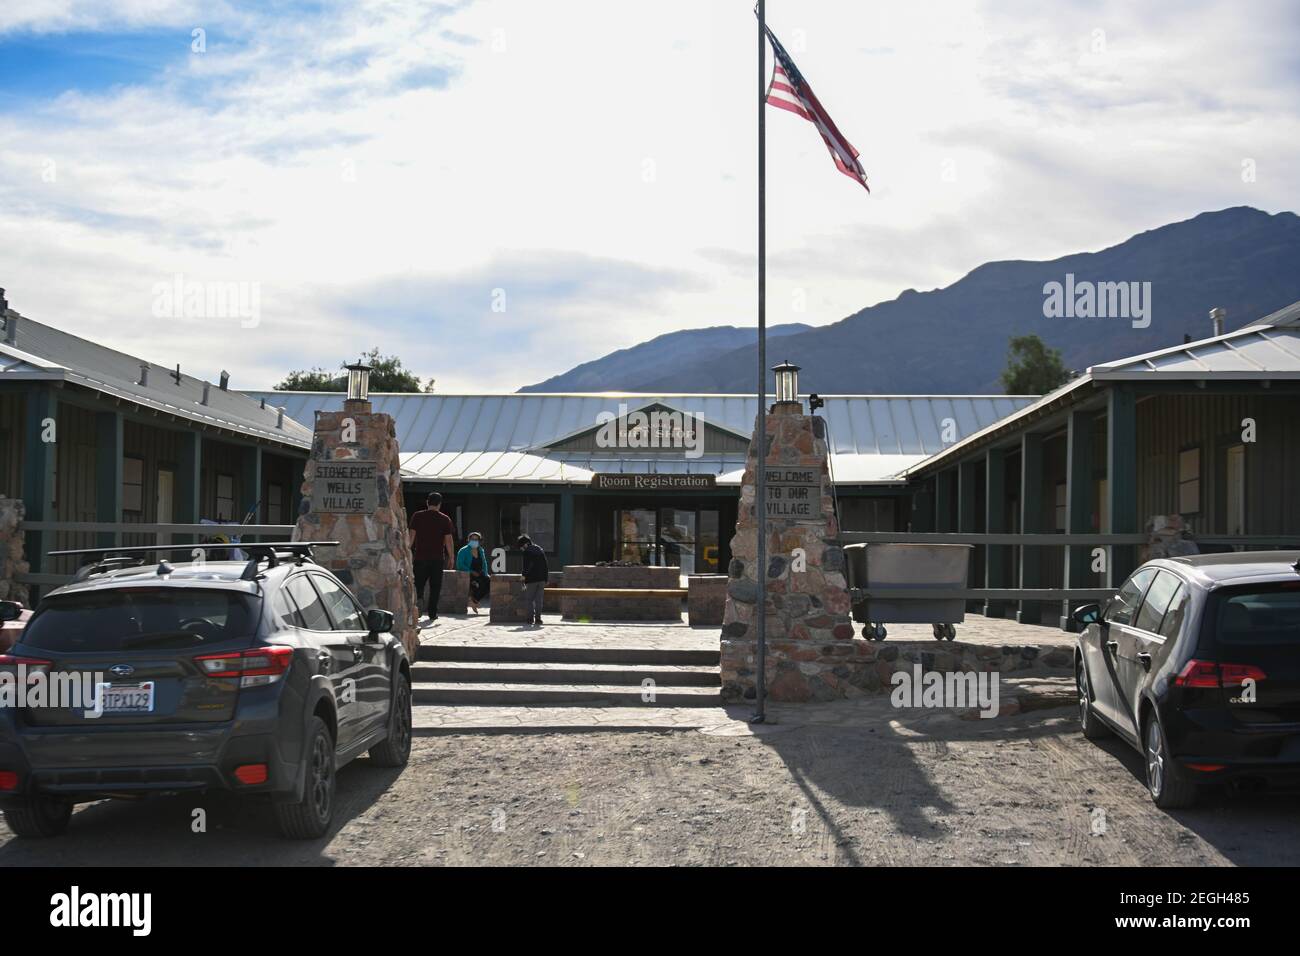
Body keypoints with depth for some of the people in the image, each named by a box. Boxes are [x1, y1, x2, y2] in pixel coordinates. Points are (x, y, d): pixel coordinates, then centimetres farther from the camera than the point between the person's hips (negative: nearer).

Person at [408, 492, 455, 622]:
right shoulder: (445, 519, 1)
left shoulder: (417, 516, 2)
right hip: (438, 558, 0)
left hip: (420, 556, 0)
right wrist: (451, 557, 7)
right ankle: (432, 613, 6)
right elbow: (448, 540, 0)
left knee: (418, 583, 6)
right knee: (435, 587, 6)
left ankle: (417, 597, -24)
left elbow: (412, 536, 0)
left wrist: (408, 552, 8)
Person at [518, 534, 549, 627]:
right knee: (538, 600, 9)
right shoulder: (540, 550, 14)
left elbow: (526, 567, -13)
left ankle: (531, 618, -4)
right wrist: (545, 580, 17)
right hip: (541, 580, 6)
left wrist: (523, 581, -11)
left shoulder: (527, 552, -7)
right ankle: (538, 619, 5)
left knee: (528, 600, 3)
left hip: (531, 580, -6)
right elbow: (546, 567, 15)